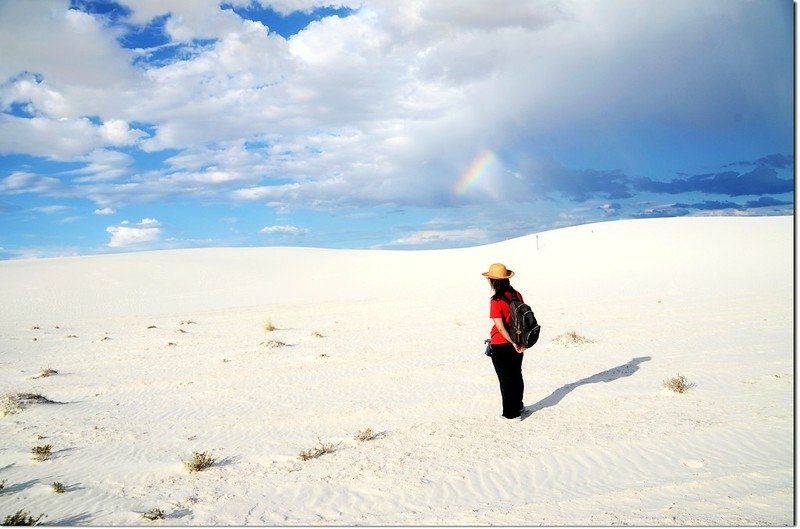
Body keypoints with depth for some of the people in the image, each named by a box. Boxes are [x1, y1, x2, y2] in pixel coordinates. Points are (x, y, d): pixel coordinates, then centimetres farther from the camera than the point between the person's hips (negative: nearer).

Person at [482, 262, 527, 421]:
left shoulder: (496, 301, -20)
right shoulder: (517, 295, -2)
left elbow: (500, 327, -22)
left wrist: (513, 343, -12)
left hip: (500, 346, -6)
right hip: (517, 344, 6)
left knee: (505, 379, 7)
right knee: (516, 375, 21)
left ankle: (511, 413, 17)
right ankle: (518, 406, 38)